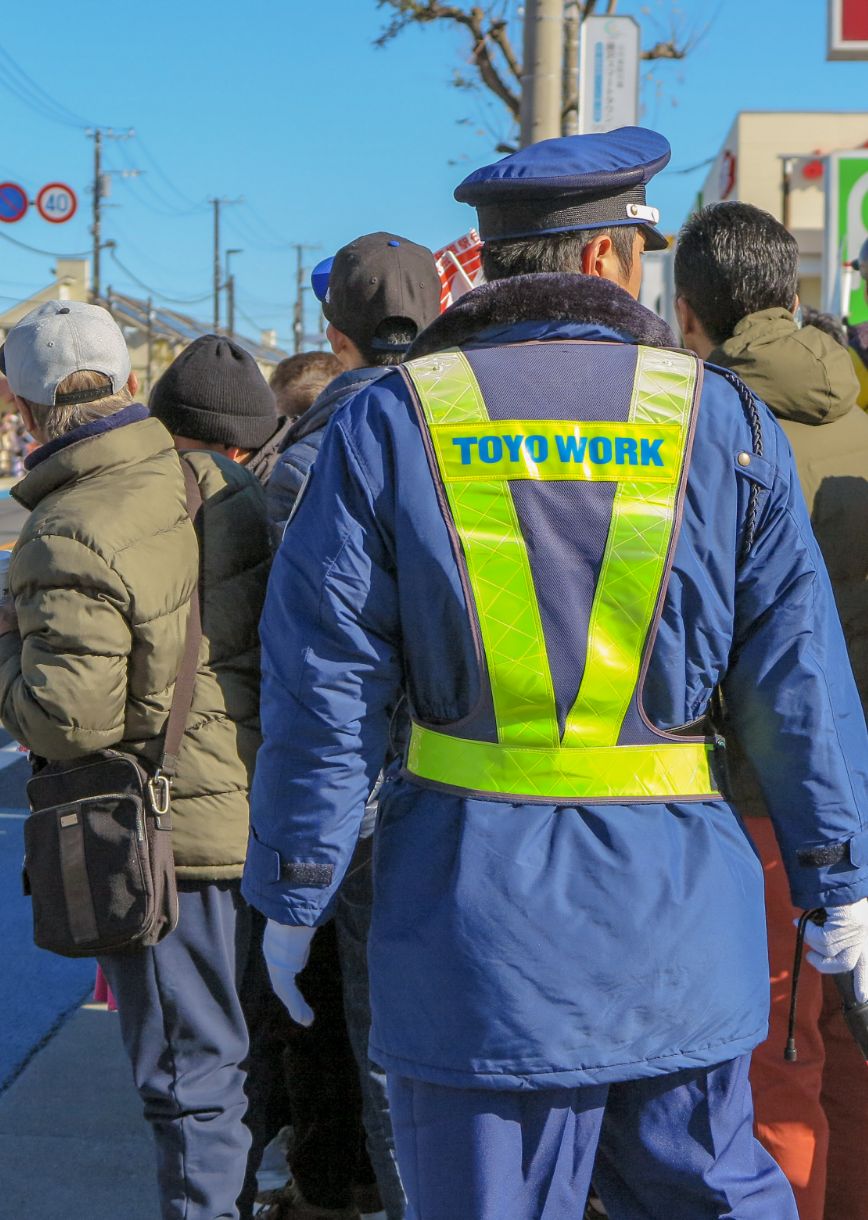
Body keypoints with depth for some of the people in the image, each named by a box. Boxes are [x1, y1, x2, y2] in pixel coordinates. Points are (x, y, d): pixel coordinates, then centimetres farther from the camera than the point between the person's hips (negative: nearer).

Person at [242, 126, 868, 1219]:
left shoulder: (389, 424, -2)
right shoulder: (722, 420, 1)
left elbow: (324, 694, -4)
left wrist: (294, 896, 5)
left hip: (473, 908, -1)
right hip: (679, 917, 2)